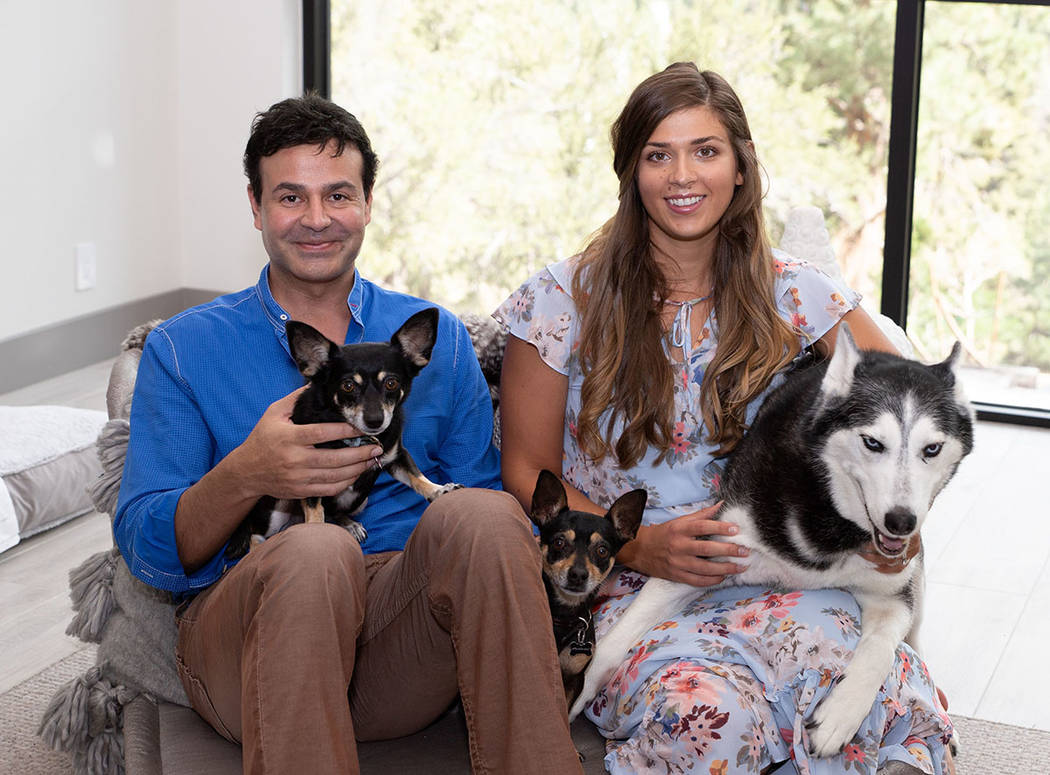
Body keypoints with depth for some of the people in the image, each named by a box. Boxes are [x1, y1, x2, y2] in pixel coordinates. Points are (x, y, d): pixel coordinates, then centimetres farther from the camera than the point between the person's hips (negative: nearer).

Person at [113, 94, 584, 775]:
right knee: (313, 550, -36)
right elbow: (145, 548, 2)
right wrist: (246, 477, -18)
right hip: (244, 630, -2)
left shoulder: (437, 338, 17)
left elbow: (493, 511, 12)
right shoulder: (183, 349, 11)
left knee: (484, 515, -29)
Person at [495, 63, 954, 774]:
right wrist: (638, 547, -14)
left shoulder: (787, 292, 5)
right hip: (621, 583, -2)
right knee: (707, 714, -36)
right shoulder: (566, 301, -1)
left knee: (893, 698, -30)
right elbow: (529, 475, 3)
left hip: (767, 575, 2)